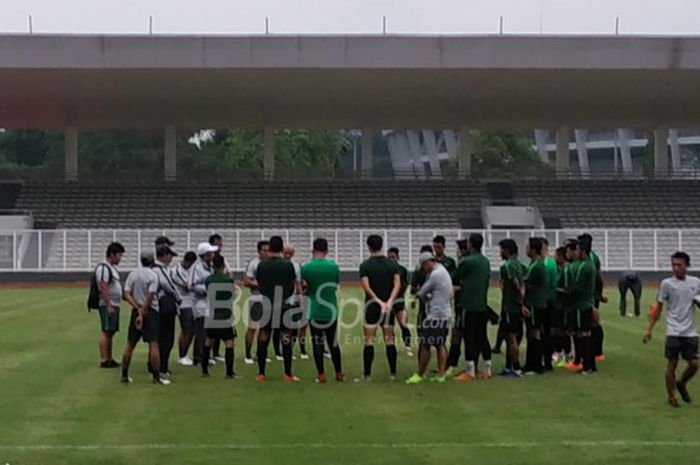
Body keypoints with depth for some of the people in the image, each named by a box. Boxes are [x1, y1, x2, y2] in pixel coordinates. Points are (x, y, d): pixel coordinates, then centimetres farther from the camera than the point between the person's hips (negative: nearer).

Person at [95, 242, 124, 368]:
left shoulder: (113, 267, 18)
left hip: (114, 305, 10)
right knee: (105, 332, -9)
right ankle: (103, 360, -9)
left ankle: (109, 359, 17)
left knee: (111, 333, 12)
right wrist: (109, 306, -23)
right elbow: (103, 288, -20)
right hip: (107, 305, -10)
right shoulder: (103, 268, -14)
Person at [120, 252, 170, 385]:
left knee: (130, 344, 11)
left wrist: (138, 308, -9)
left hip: (136, 311, 6)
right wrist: (143, 310, -11)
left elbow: (126, 294, -2)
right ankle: (156, 376, -11)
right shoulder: (152, 276, -9)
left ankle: (124, 374, 14)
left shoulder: (132, 274, 7)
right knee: (154, 344, -7)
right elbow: (150, 297, -16)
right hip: (150, 311, -5)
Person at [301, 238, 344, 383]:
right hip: (331, 310, 2)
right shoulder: (334, 266, -2)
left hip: (314, 311, -2)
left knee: (317, 343, 5)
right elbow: (336, 286, 9)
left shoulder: (306, 267, -8)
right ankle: (339, 373, 18)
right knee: (333, 343, 13)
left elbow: (303, 287, -2)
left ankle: (321, 375, 4)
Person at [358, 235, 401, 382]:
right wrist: (389, 301, -14)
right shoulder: (391, 264, 5)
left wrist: (379, 302, -15)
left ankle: (367, 375, -2)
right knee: (389, 340, 9)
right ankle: (393, 373, 9)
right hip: (388, 306, 3)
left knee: (369, 341, 0)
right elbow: (397, 284, -6)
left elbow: (366, 286, -15)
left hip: (372, 305, -3)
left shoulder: (365, 265, -5)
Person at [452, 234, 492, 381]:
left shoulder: (467, 261, -13)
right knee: (483, 337, 10)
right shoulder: (486, 261, 10)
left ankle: (470, 372, -3)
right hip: (483, 305, 7)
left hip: (469, 306, -7)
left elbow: (455, 278, -2)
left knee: (470, 338, -4)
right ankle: (487, 370, 12)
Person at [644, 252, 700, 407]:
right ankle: (671, 396, 13)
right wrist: (649, 329, -2)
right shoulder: (667, 283, -4)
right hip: (674, 331, -3)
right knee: (672, 363, -1)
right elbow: (658, 308, 1)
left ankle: (681, 384, 30)